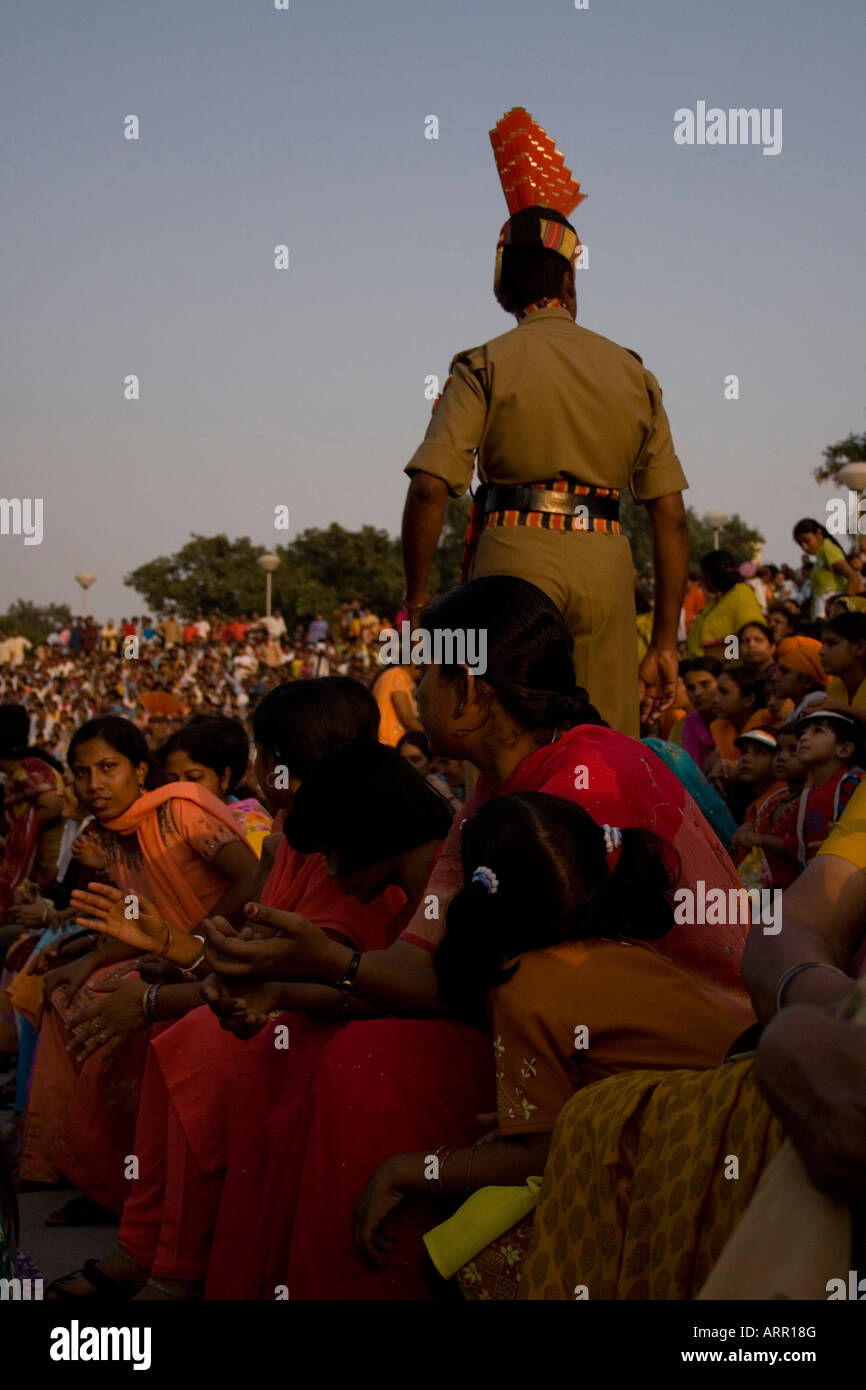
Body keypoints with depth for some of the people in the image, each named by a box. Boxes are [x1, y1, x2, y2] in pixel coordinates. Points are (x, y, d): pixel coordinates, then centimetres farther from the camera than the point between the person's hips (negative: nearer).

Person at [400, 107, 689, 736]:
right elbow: (671, 516, 9)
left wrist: (417, 600, -1)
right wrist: (665, 642, 13)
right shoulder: (632, 372, 12)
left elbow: (430, 488, -11)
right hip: (606, 564, 3)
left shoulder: (486, 367, 2)